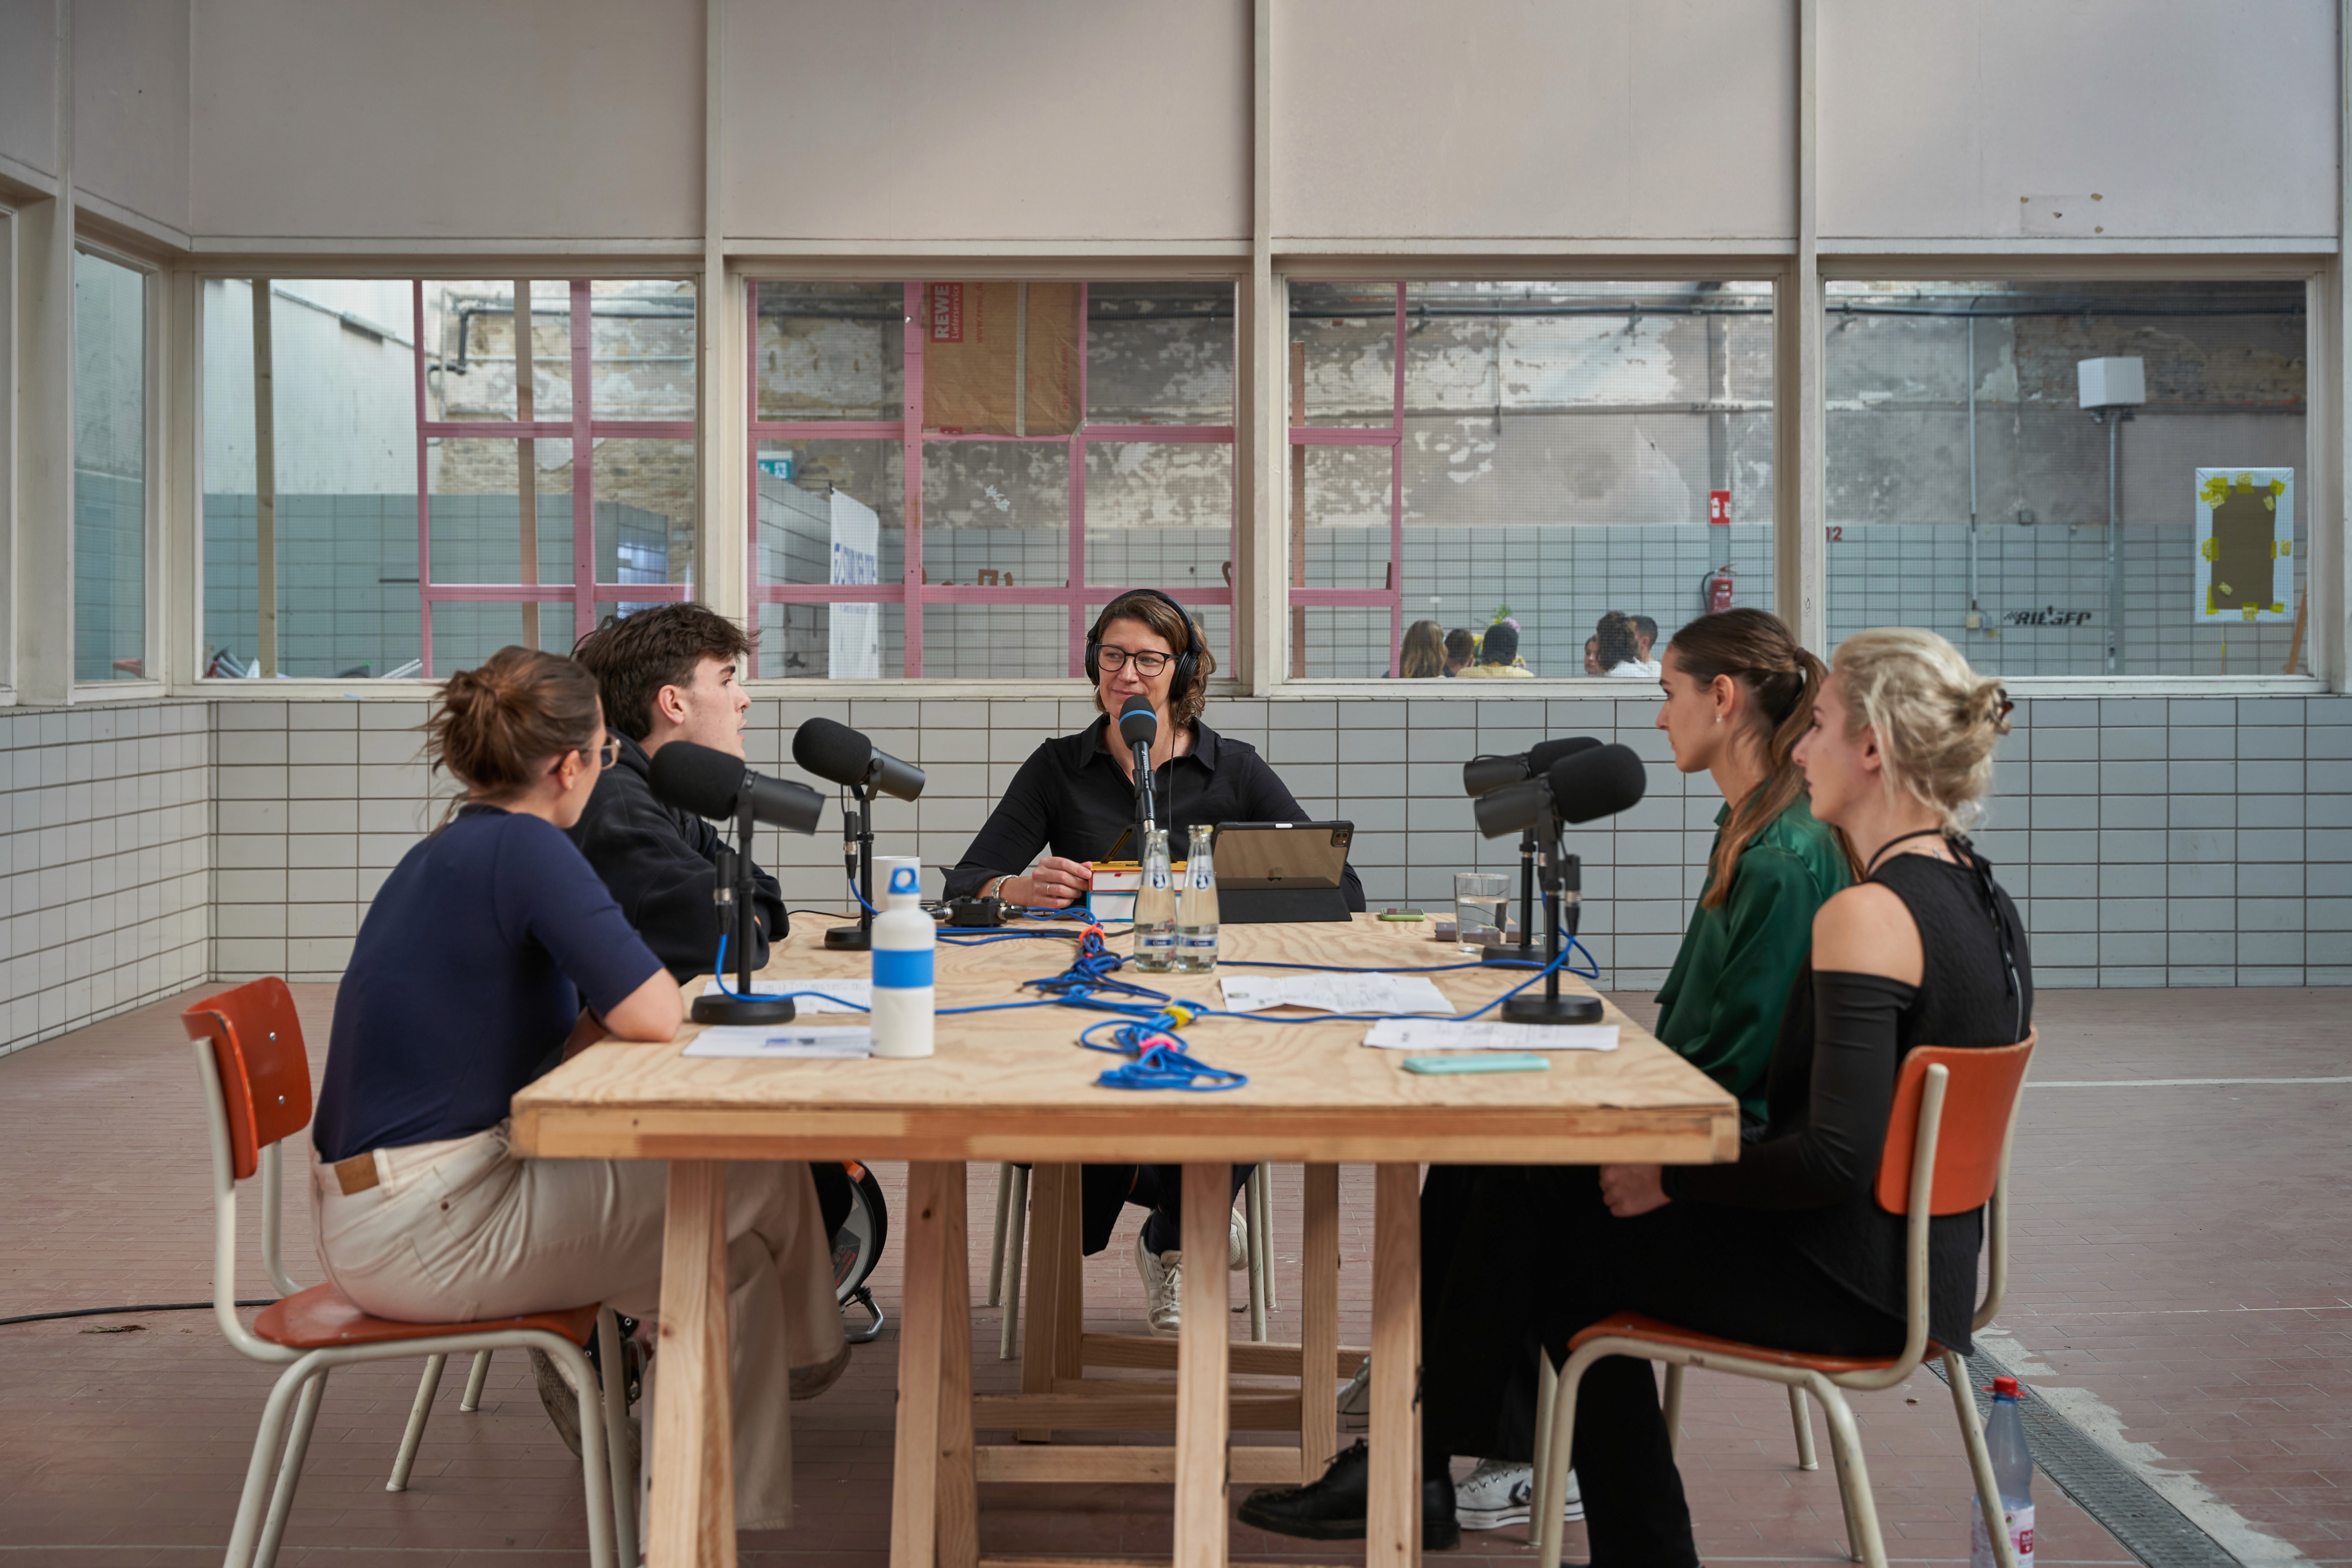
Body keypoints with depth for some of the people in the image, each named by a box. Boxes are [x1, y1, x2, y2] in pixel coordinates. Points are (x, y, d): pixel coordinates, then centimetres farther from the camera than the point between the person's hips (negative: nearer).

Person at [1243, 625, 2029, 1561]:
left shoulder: (1868, 916, -23)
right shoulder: (1979, 897, 8)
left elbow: (1835, 1157, -29)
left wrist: (1671, 1180, -14)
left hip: (1849, 1288, -9)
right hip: (1918, 1261, 9)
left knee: (1533, 1215, 5)